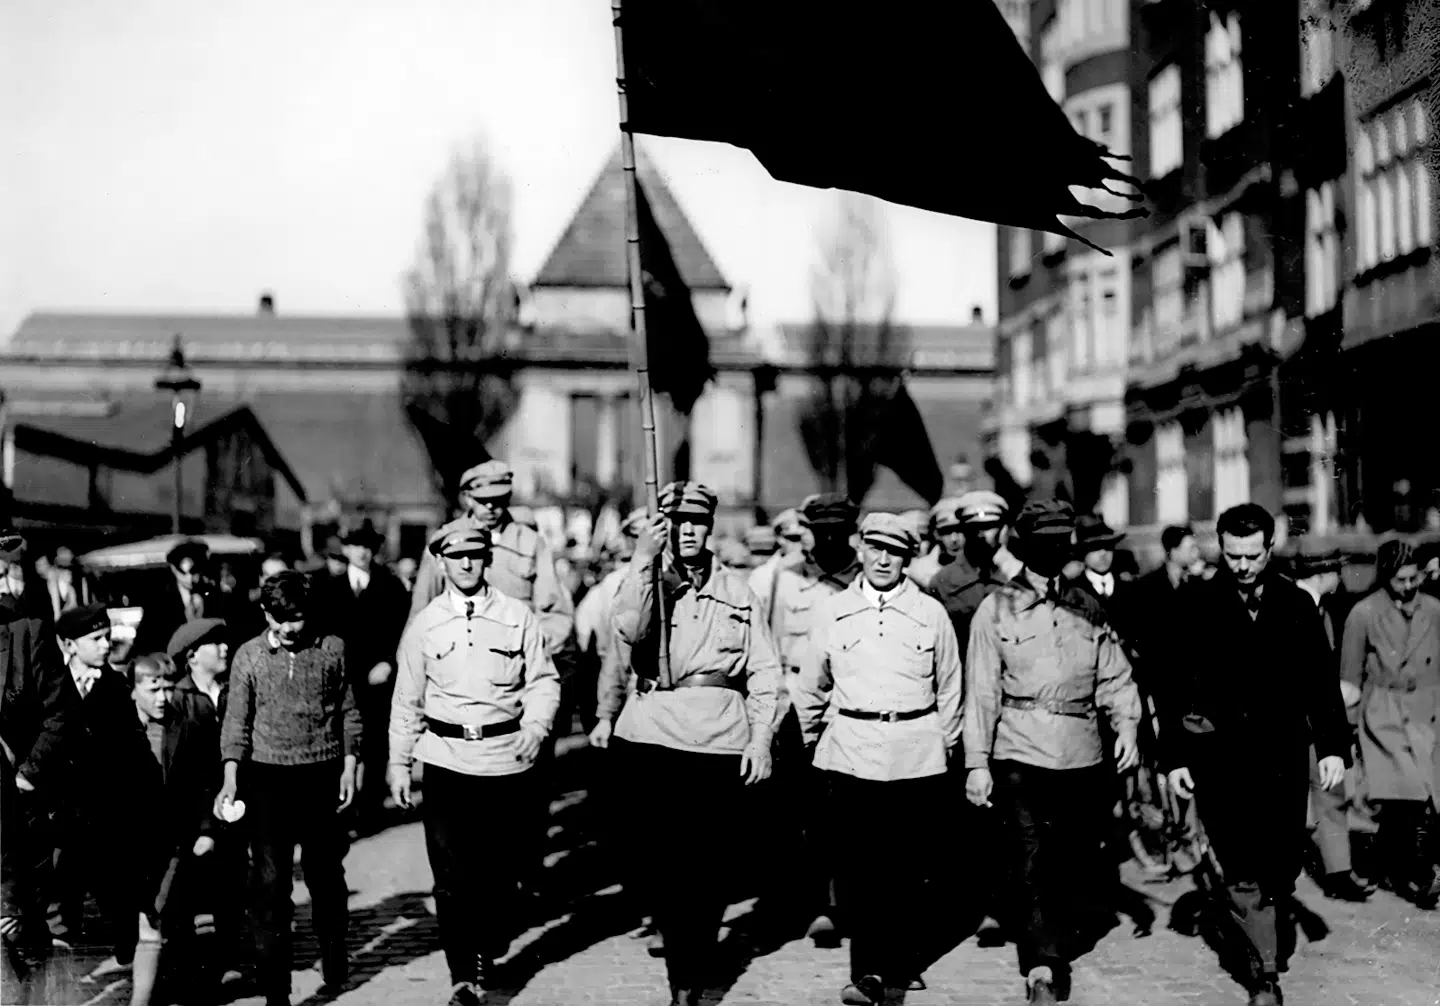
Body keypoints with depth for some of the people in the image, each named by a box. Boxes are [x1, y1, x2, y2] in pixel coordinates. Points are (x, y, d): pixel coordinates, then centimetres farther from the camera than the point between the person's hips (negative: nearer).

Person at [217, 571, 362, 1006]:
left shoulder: (332, 649, 0)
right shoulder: (249, 656, -2)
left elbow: (348, 712, 6)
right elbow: (237, 722, 0)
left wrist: (349, 767, 2)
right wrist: (230, 778, -11)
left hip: (323, 775, 1)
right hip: (268, 777, -1)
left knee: (326, 873, 12)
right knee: (269, 880, -4)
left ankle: (334, 955, 36)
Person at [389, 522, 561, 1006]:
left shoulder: (518, 617, 3)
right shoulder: (424, 625, 5)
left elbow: (543, 680, 4)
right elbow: (407, 699, 10)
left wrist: (536, 724, -14)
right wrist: (399, 762, 9)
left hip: (508, 758, 0)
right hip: (446, 761, 0)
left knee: (502, 867, 6)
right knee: (453, 874, -3)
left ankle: (488, 954, 29)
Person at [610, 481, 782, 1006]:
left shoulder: (736, 591, 10)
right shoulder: (643, 582, 6)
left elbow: (764, 671, 9)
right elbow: (629, 630, -17)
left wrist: (761, 738, 0)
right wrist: (643, 560, -20)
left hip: (722, 745, 1)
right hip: (653, 741, -1)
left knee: (711, 869, 2)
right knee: (661, 864, -2)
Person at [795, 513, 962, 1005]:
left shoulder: (931, 613, 6)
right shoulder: (832, 612, 6)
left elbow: (949, 688, 15)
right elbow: (811, 688, 16)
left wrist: (944, 744, 16)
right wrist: (813, 739, 20)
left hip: (916, 755, 0)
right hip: (850, 751, 0)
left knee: (907, 865, 5)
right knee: (857, 863, -5)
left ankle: (902, 962, 19)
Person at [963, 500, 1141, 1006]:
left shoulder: (1088, 609, 11)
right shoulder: (996, 609, 0)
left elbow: (1115, 676, 13)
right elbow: (981, 691, -2)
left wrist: (1127, 723, -5)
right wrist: (977, 763, -6)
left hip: (1083, 756, 3)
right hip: (1020, 755, -3)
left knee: (1077, 865, 9)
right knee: (1031, 864, -10)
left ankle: (1054, 951, 29)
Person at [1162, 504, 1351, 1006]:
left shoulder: (1297, 605, 4)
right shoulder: (1197, 605, -1)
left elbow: (1321, 682, 7)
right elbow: (1175, 686, 0)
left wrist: (1333, 746, -1)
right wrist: (1174, 757, -2)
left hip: (1282, 752, 2)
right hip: (1217, 753, -2)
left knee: (1282, 864, 8)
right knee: (1242, 874, -4)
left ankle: (1275, 940, 34)